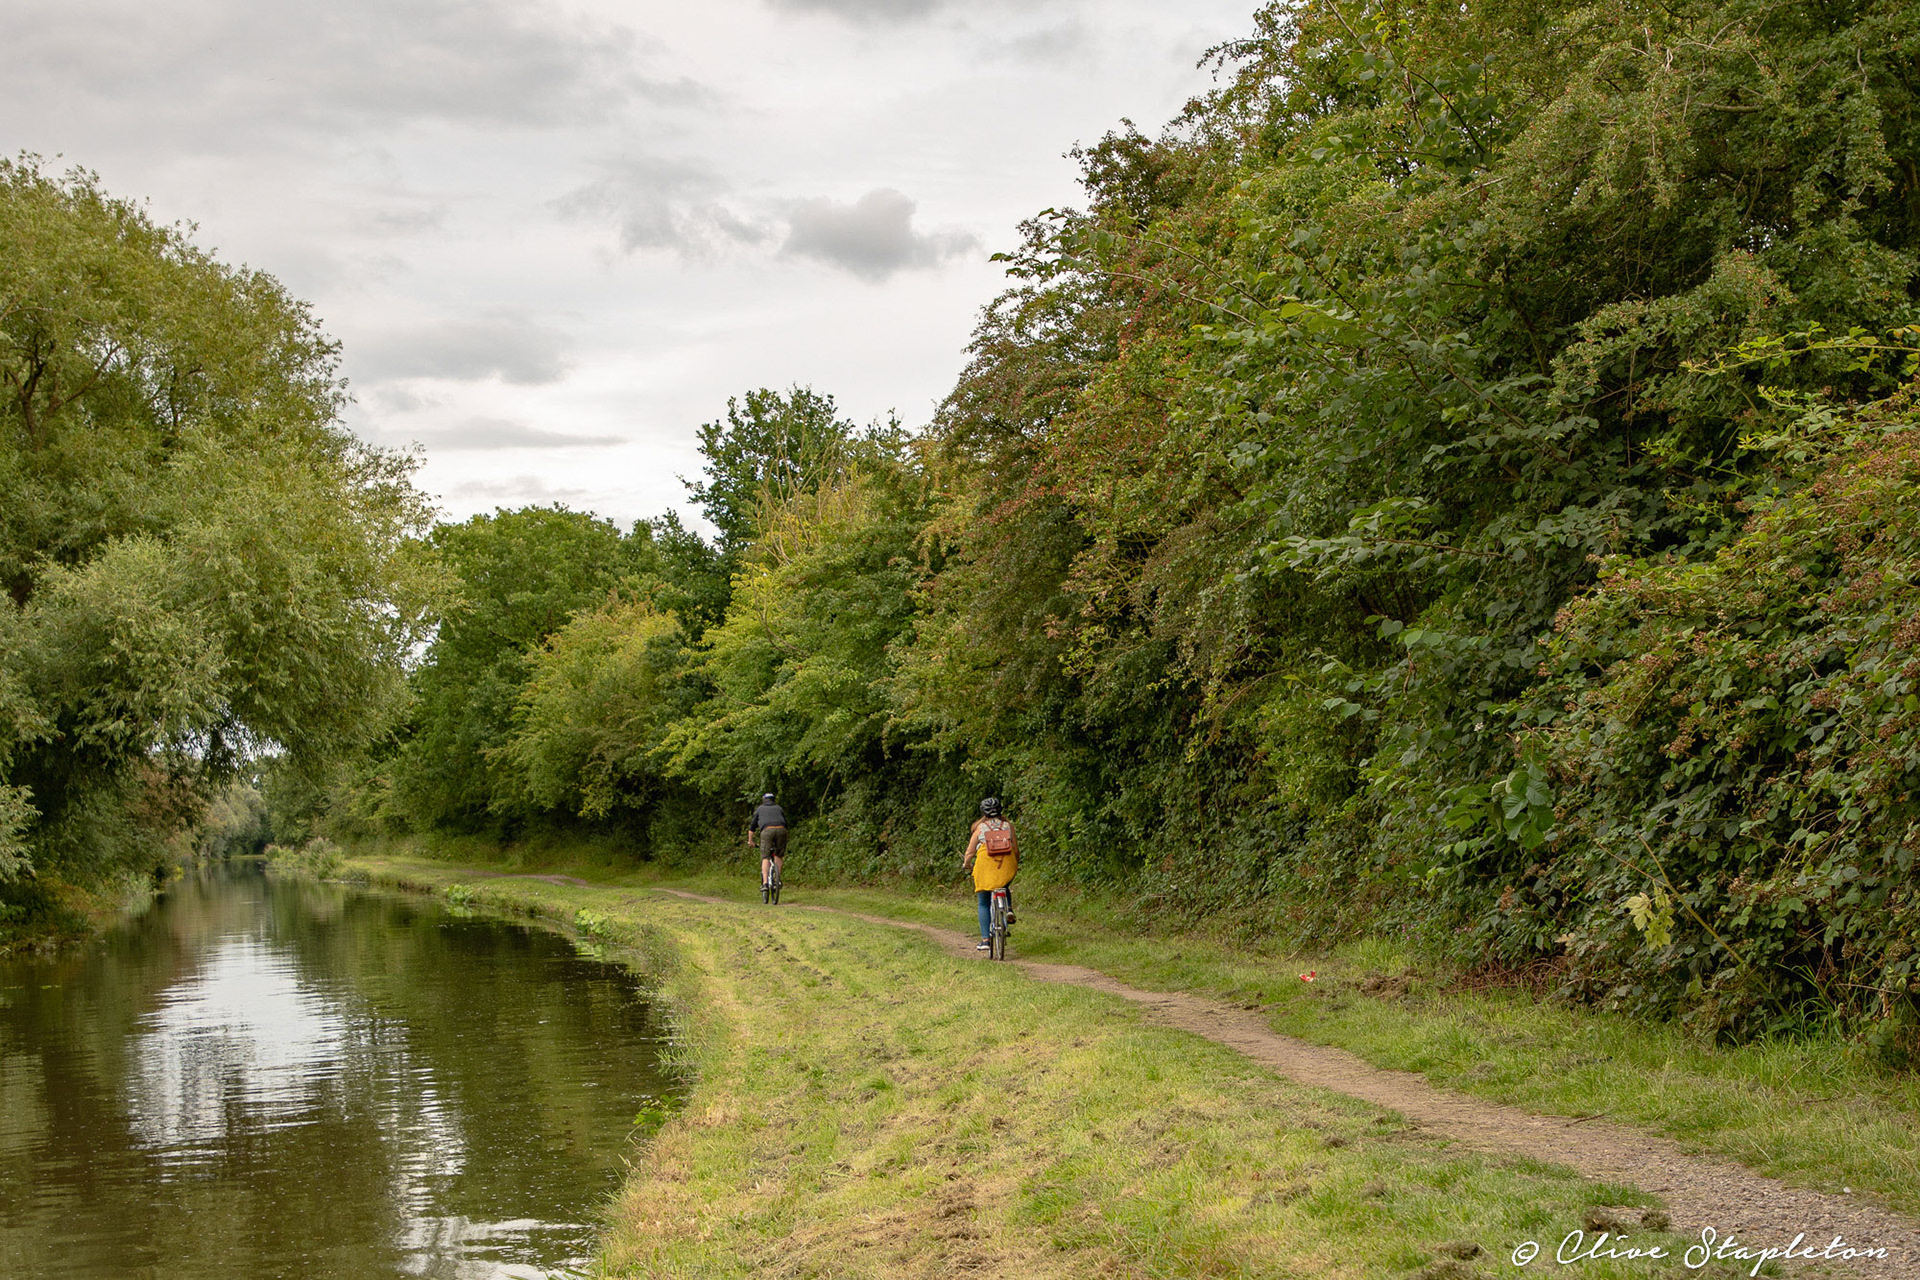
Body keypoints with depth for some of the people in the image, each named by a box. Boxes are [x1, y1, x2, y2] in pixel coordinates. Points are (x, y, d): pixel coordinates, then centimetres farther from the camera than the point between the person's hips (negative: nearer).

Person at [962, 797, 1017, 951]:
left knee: (984, 904, 9)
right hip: (1007, 866, 2)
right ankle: (1008, 908, 5)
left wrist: (965, 865, 32)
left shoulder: (980, 827, 12)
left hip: (985, 864, -2)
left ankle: (985, 940, 1)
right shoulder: (1008, 826, 17)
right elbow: (1016, 849, 17)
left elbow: (970, 852, 12)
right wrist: (1016, 865, 35)